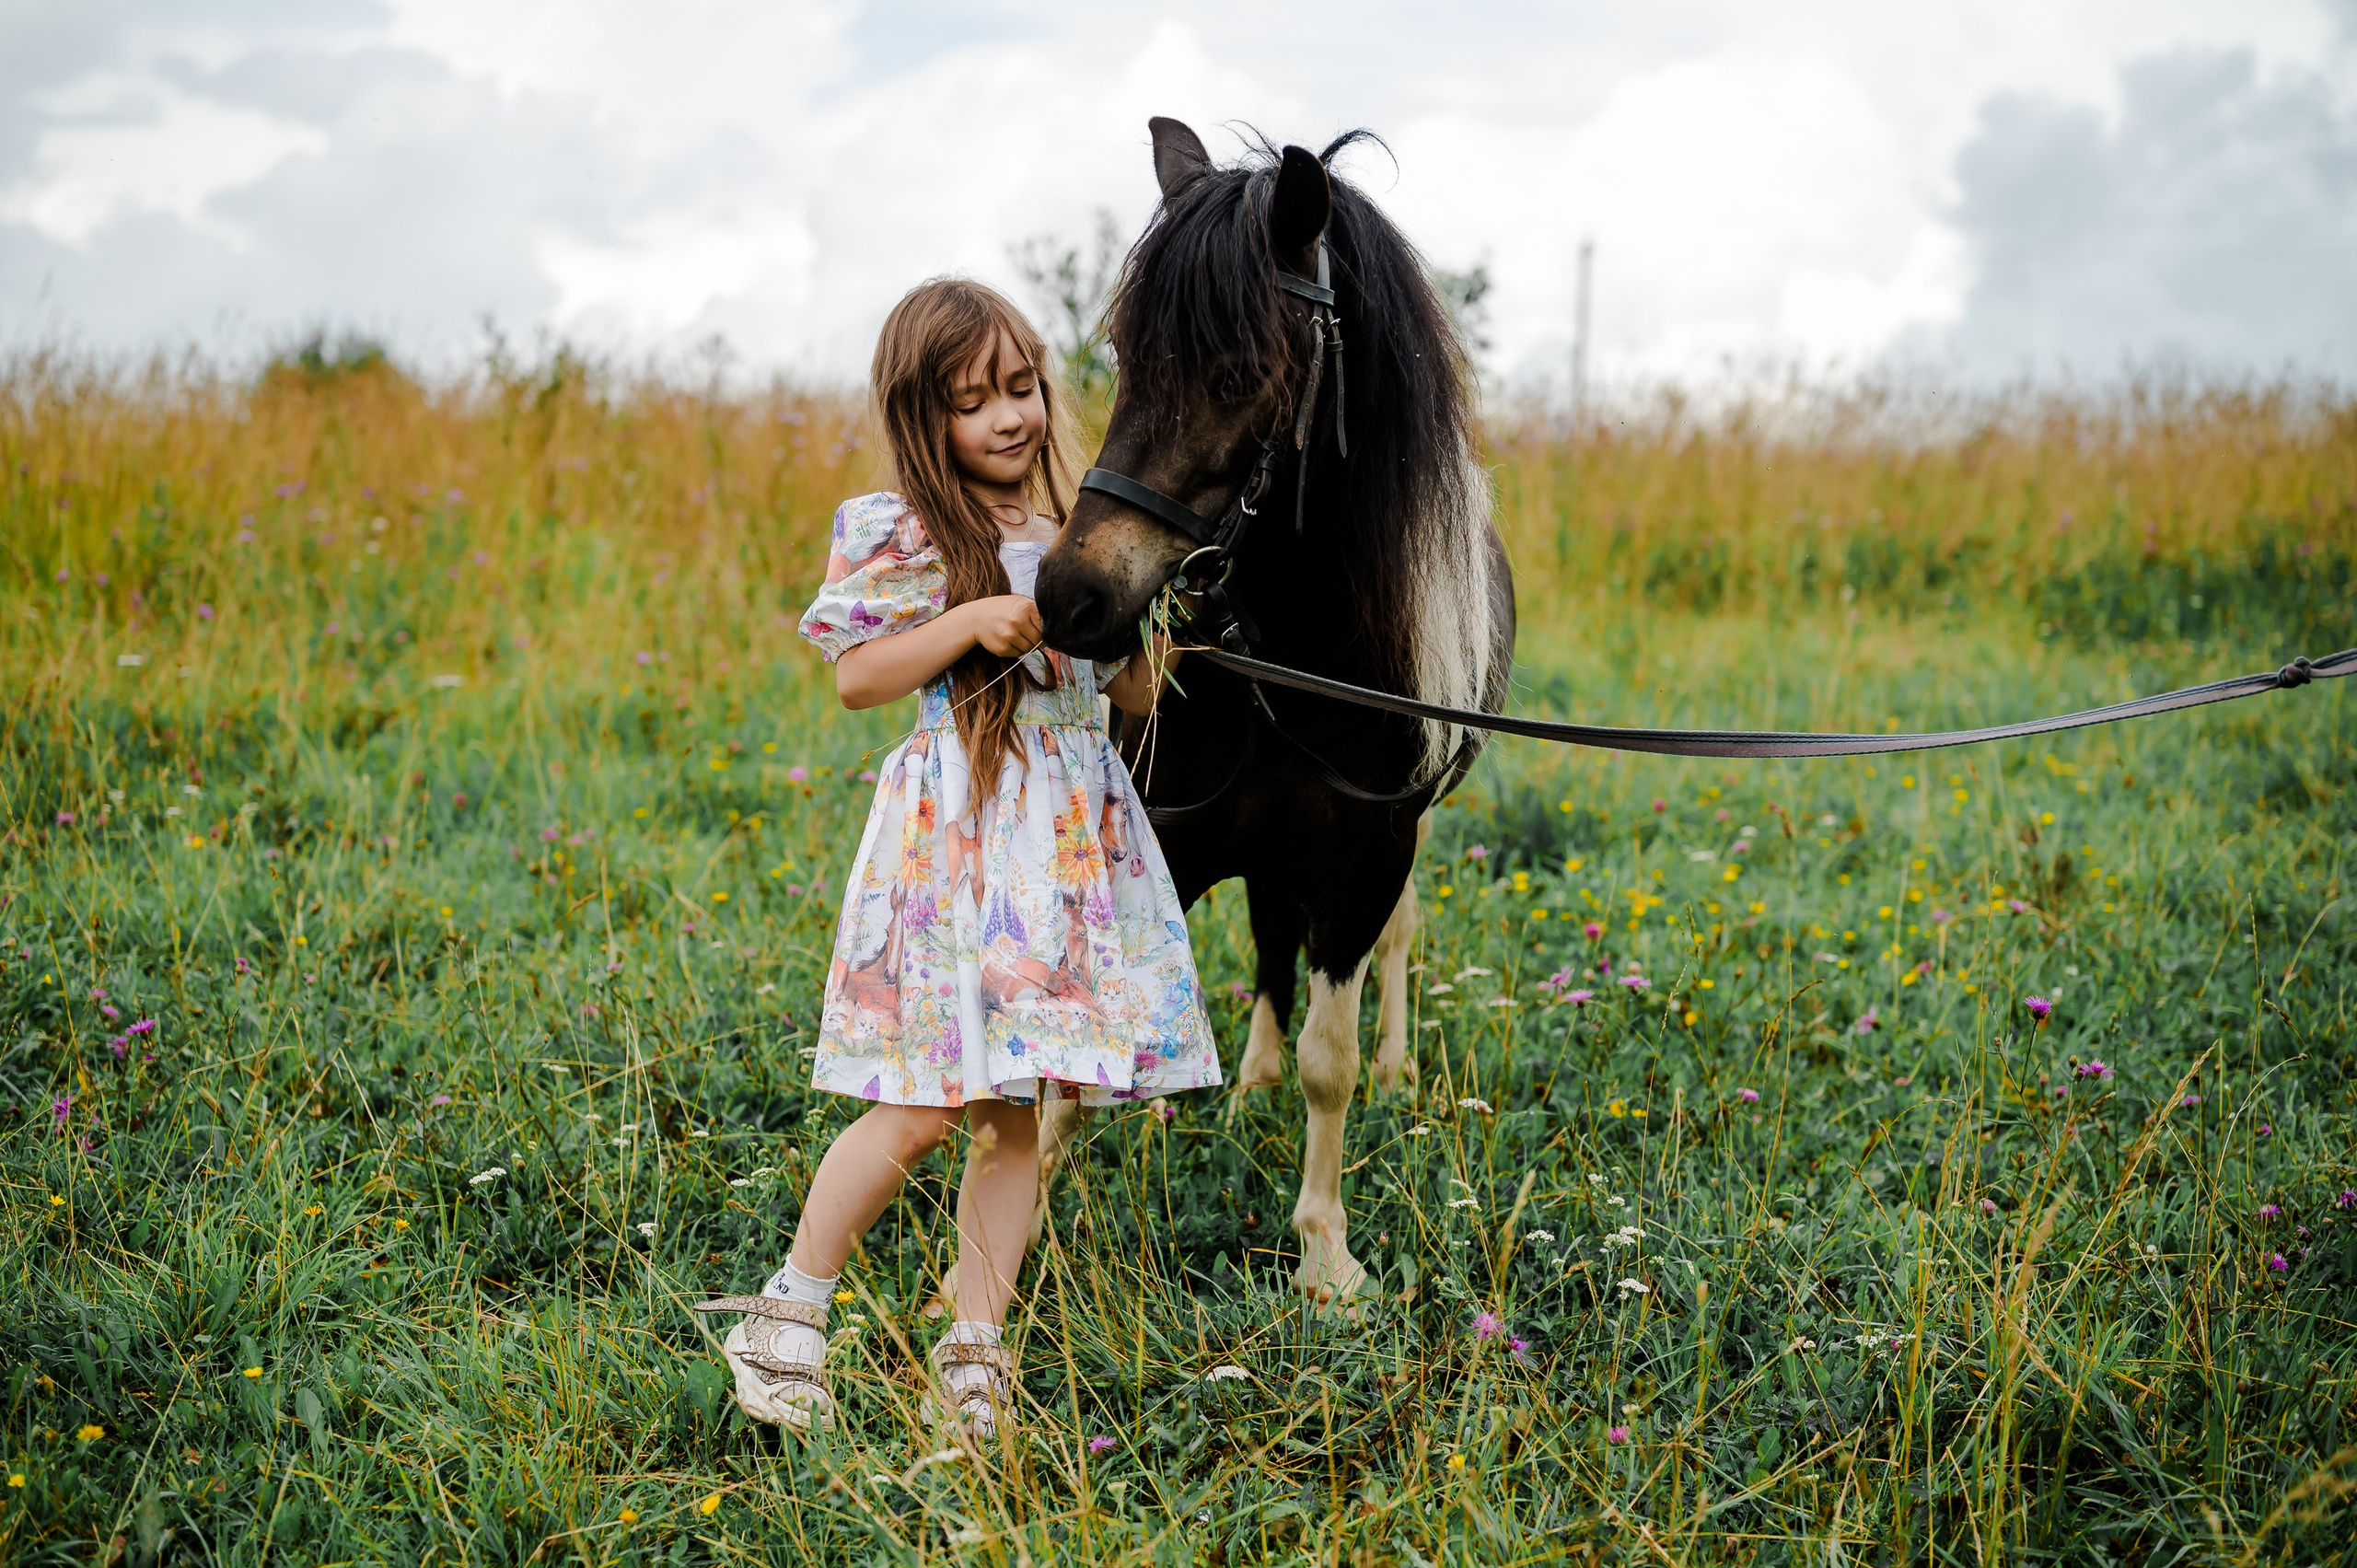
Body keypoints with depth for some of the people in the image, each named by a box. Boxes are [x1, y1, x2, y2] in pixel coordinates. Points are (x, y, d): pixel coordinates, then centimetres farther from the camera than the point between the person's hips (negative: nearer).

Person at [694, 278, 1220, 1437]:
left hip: (1075, 840, 5)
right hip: (958, 834, -5)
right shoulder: (905, 536, -3)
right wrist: (971, 621, -20)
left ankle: (973, 1349, 12)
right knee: (926, 1108, -7)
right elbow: (855, 679, -10)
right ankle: (788, 1312, 10)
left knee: (1021, 1113, 4)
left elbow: (1135, 696, 16)